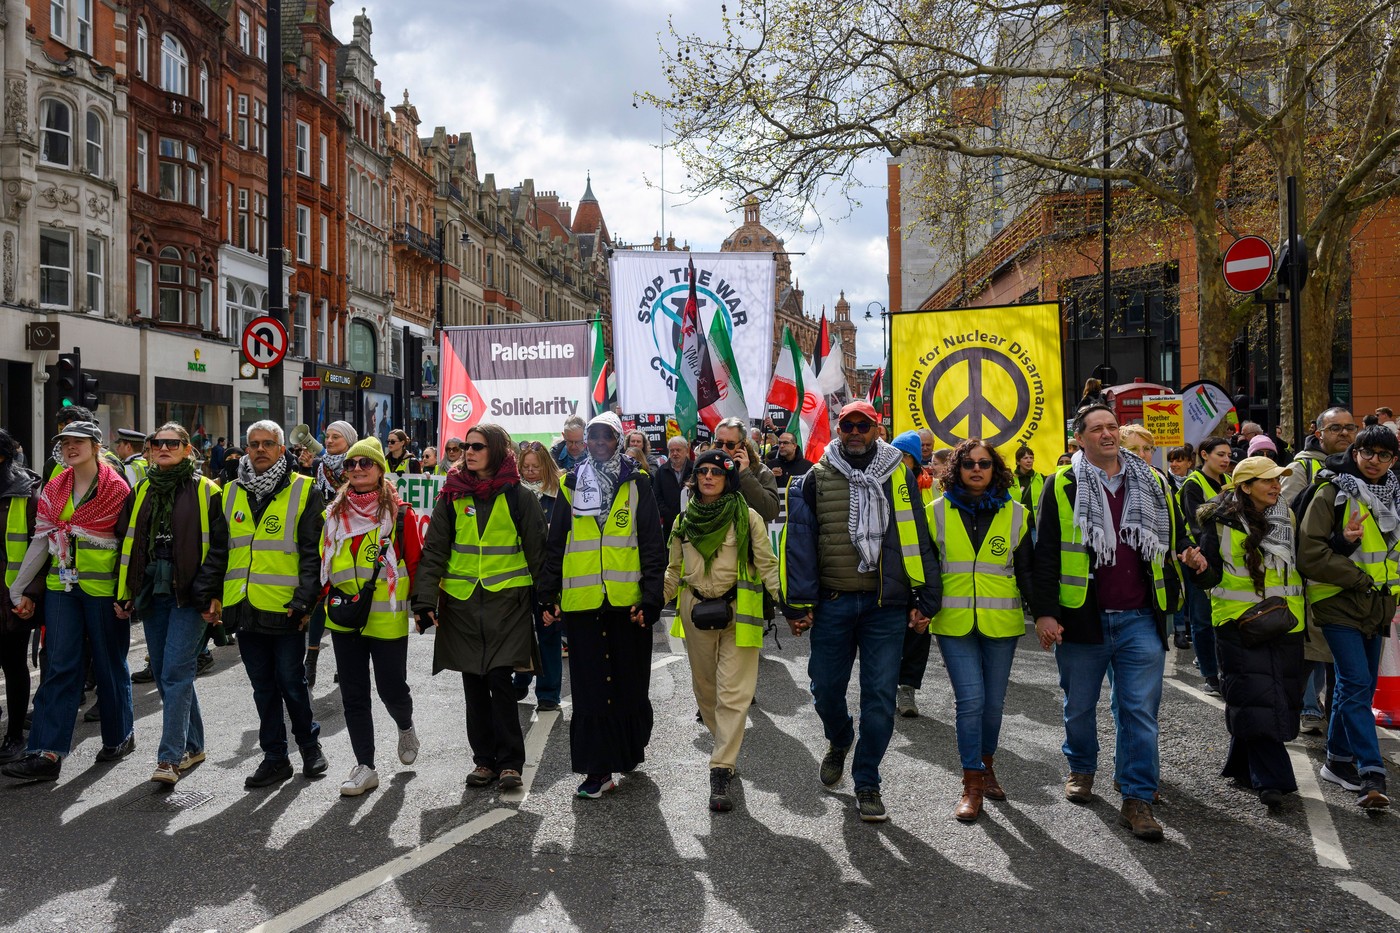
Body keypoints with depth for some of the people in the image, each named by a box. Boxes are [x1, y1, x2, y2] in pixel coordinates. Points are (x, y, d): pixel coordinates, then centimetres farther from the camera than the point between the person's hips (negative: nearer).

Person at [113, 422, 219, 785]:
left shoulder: (205, 491, -3)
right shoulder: (142, 491, 13)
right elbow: (128, 543, 16)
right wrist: (124, 593, 11)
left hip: (188, 593, -6)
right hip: (151, 592, 6)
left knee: (175, 672, -11)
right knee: (162, 674, 10)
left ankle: (170, 757, -7)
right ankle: (192, 745, 23)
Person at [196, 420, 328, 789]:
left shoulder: (304, 492, -3)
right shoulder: (231, 493, 12)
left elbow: (313, 552, -7)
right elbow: (217, 550, 15)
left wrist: (304, 600, -15)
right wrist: (210, 593, 5)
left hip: (285, 609, -4)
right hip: (243, 608, 5)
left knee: (291, 683, 4)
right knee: (263, 687, 12)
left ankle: (309, 745, 25)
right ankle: (274, 758, 23)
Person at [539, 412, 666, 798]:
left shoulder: (636, 485, 4)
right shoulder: (572, 484, 9)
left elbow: (653, 546, 1)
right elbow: (555, 544, 10)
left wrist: (651, 598, -8)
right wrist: (549, 596, 3)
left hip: (628, 602, -1)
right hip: (582, 602, 1)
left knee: (629, 681, 10)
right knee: (590, 685, 2)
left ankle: (629, 747, 33)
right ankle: (598, 769, 8)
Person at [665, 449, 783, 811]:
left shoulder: (747, 517, -5)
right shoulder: (685, 520, 7)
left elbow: (768, 565, -4)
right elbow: (674, 571, 15)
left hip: (738, 611, -4)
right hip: (695, 610, 4)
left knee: (734, 693, -8)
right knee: (705, 687, 14)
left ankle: (721, 772, -5)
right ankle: (727, 748, 36)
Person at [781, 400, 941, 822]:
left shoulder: (899, 477, 5)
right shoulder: (817, 479, 4)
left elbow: (918, 539, 5)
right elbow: (799, 544, 1)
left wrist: (923, 598, -1)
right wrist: (799, 604, -4)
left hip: (886, 604, 0)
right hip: (832, 602, 1)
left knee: (879, 695, 1)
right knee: (826, 688, 9)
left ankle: (867, 783, 17)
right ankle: (839, 742, 42)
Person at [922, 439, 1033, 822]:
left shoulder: (1016, 513, 5)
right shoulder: (938, 511, 2)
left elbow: (1026, 571, 7)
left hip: (1001, 622, 2)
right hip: (954, 622, -1)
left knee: (993, 701, 10)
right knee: (970, 699, -8)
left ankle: (985, 764, 35)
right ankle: (972, 784, 5)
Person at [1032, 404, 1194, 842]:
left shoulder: (1152, 482, 10)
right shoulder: (1062, 485, -1)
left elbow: (1176, 536, 21)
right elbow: (1045, 553, -3)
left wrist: (1188, 553, -3)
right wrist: (1044, 612, -9)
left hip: (1140, 620, 2)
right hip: (1082, 618, -1)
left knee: (1140, 710, 0)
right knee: (1079, 705, 14)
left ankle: (1138, 799, 9)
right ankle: (1082, 769, 37)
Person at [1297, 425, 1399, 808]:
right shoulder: (1332, 494, -9)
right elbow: (1310, 554, -16)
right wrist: (1362, 578, -16)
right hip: (1340, 604, -7)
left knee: (1359, 685, 13)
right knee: (1357, 684, -12)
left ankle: (1339, 759, 26)